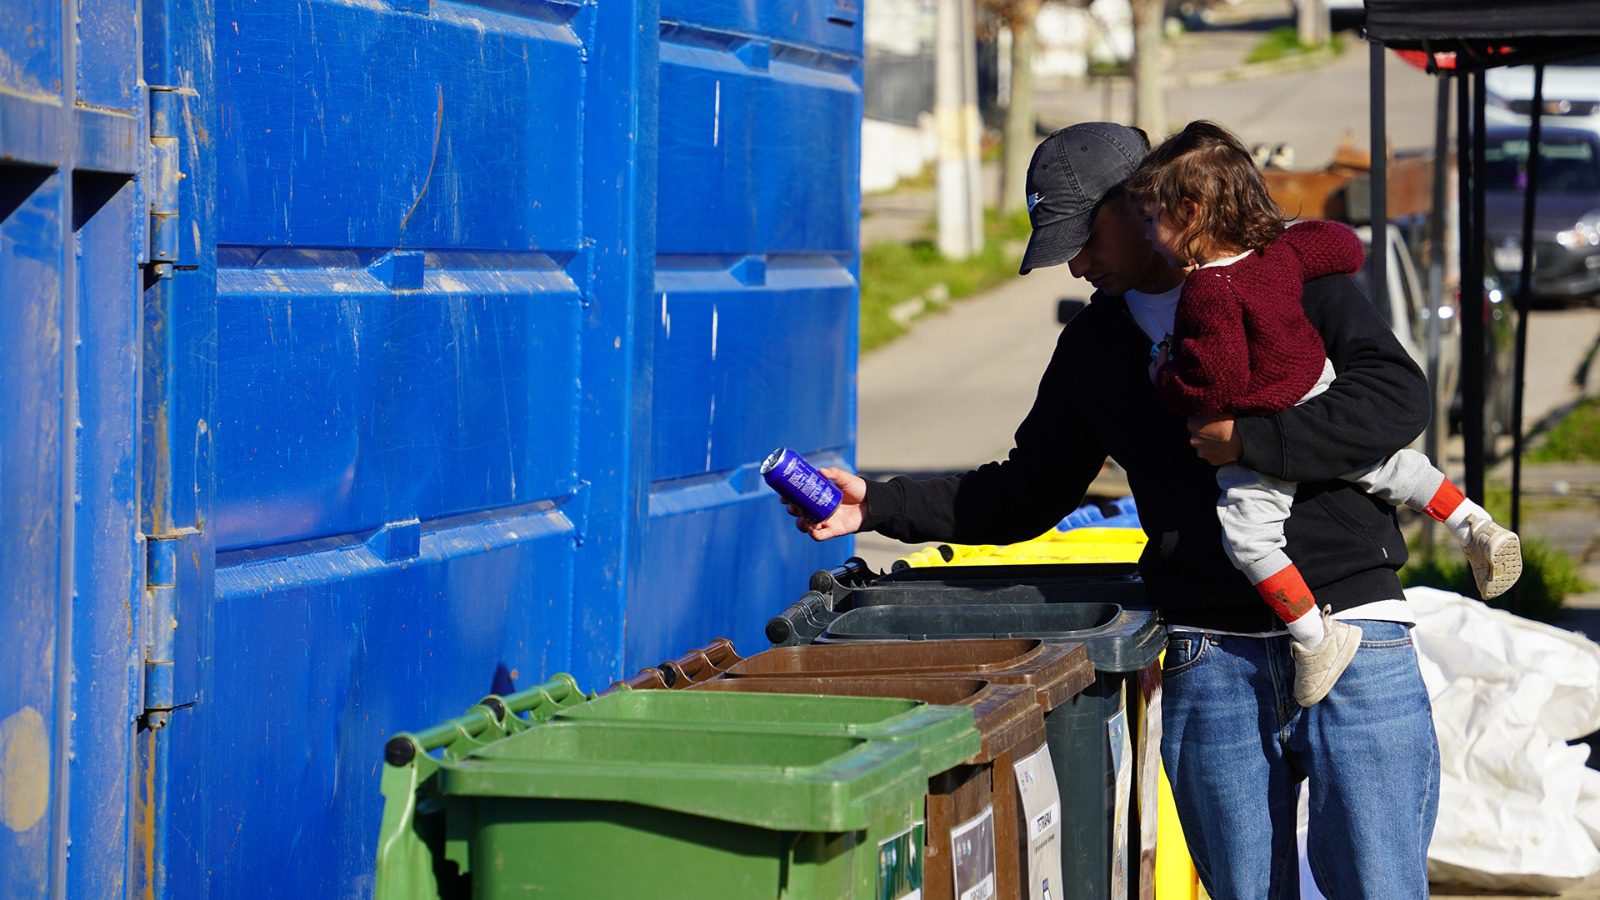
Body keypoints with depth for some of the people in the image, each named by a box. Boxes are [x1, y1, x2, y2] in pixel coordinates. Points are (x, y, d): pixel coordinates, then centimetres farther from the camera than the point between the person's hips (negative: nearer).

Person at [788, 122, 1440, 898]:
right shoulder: (1093, 346, 15)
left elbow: (1397, 396, -11)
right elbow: (1029, 491, 19)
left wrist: (1249, 440, -18)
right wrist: (877, 505, 9)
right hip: (1210, 661, 4)